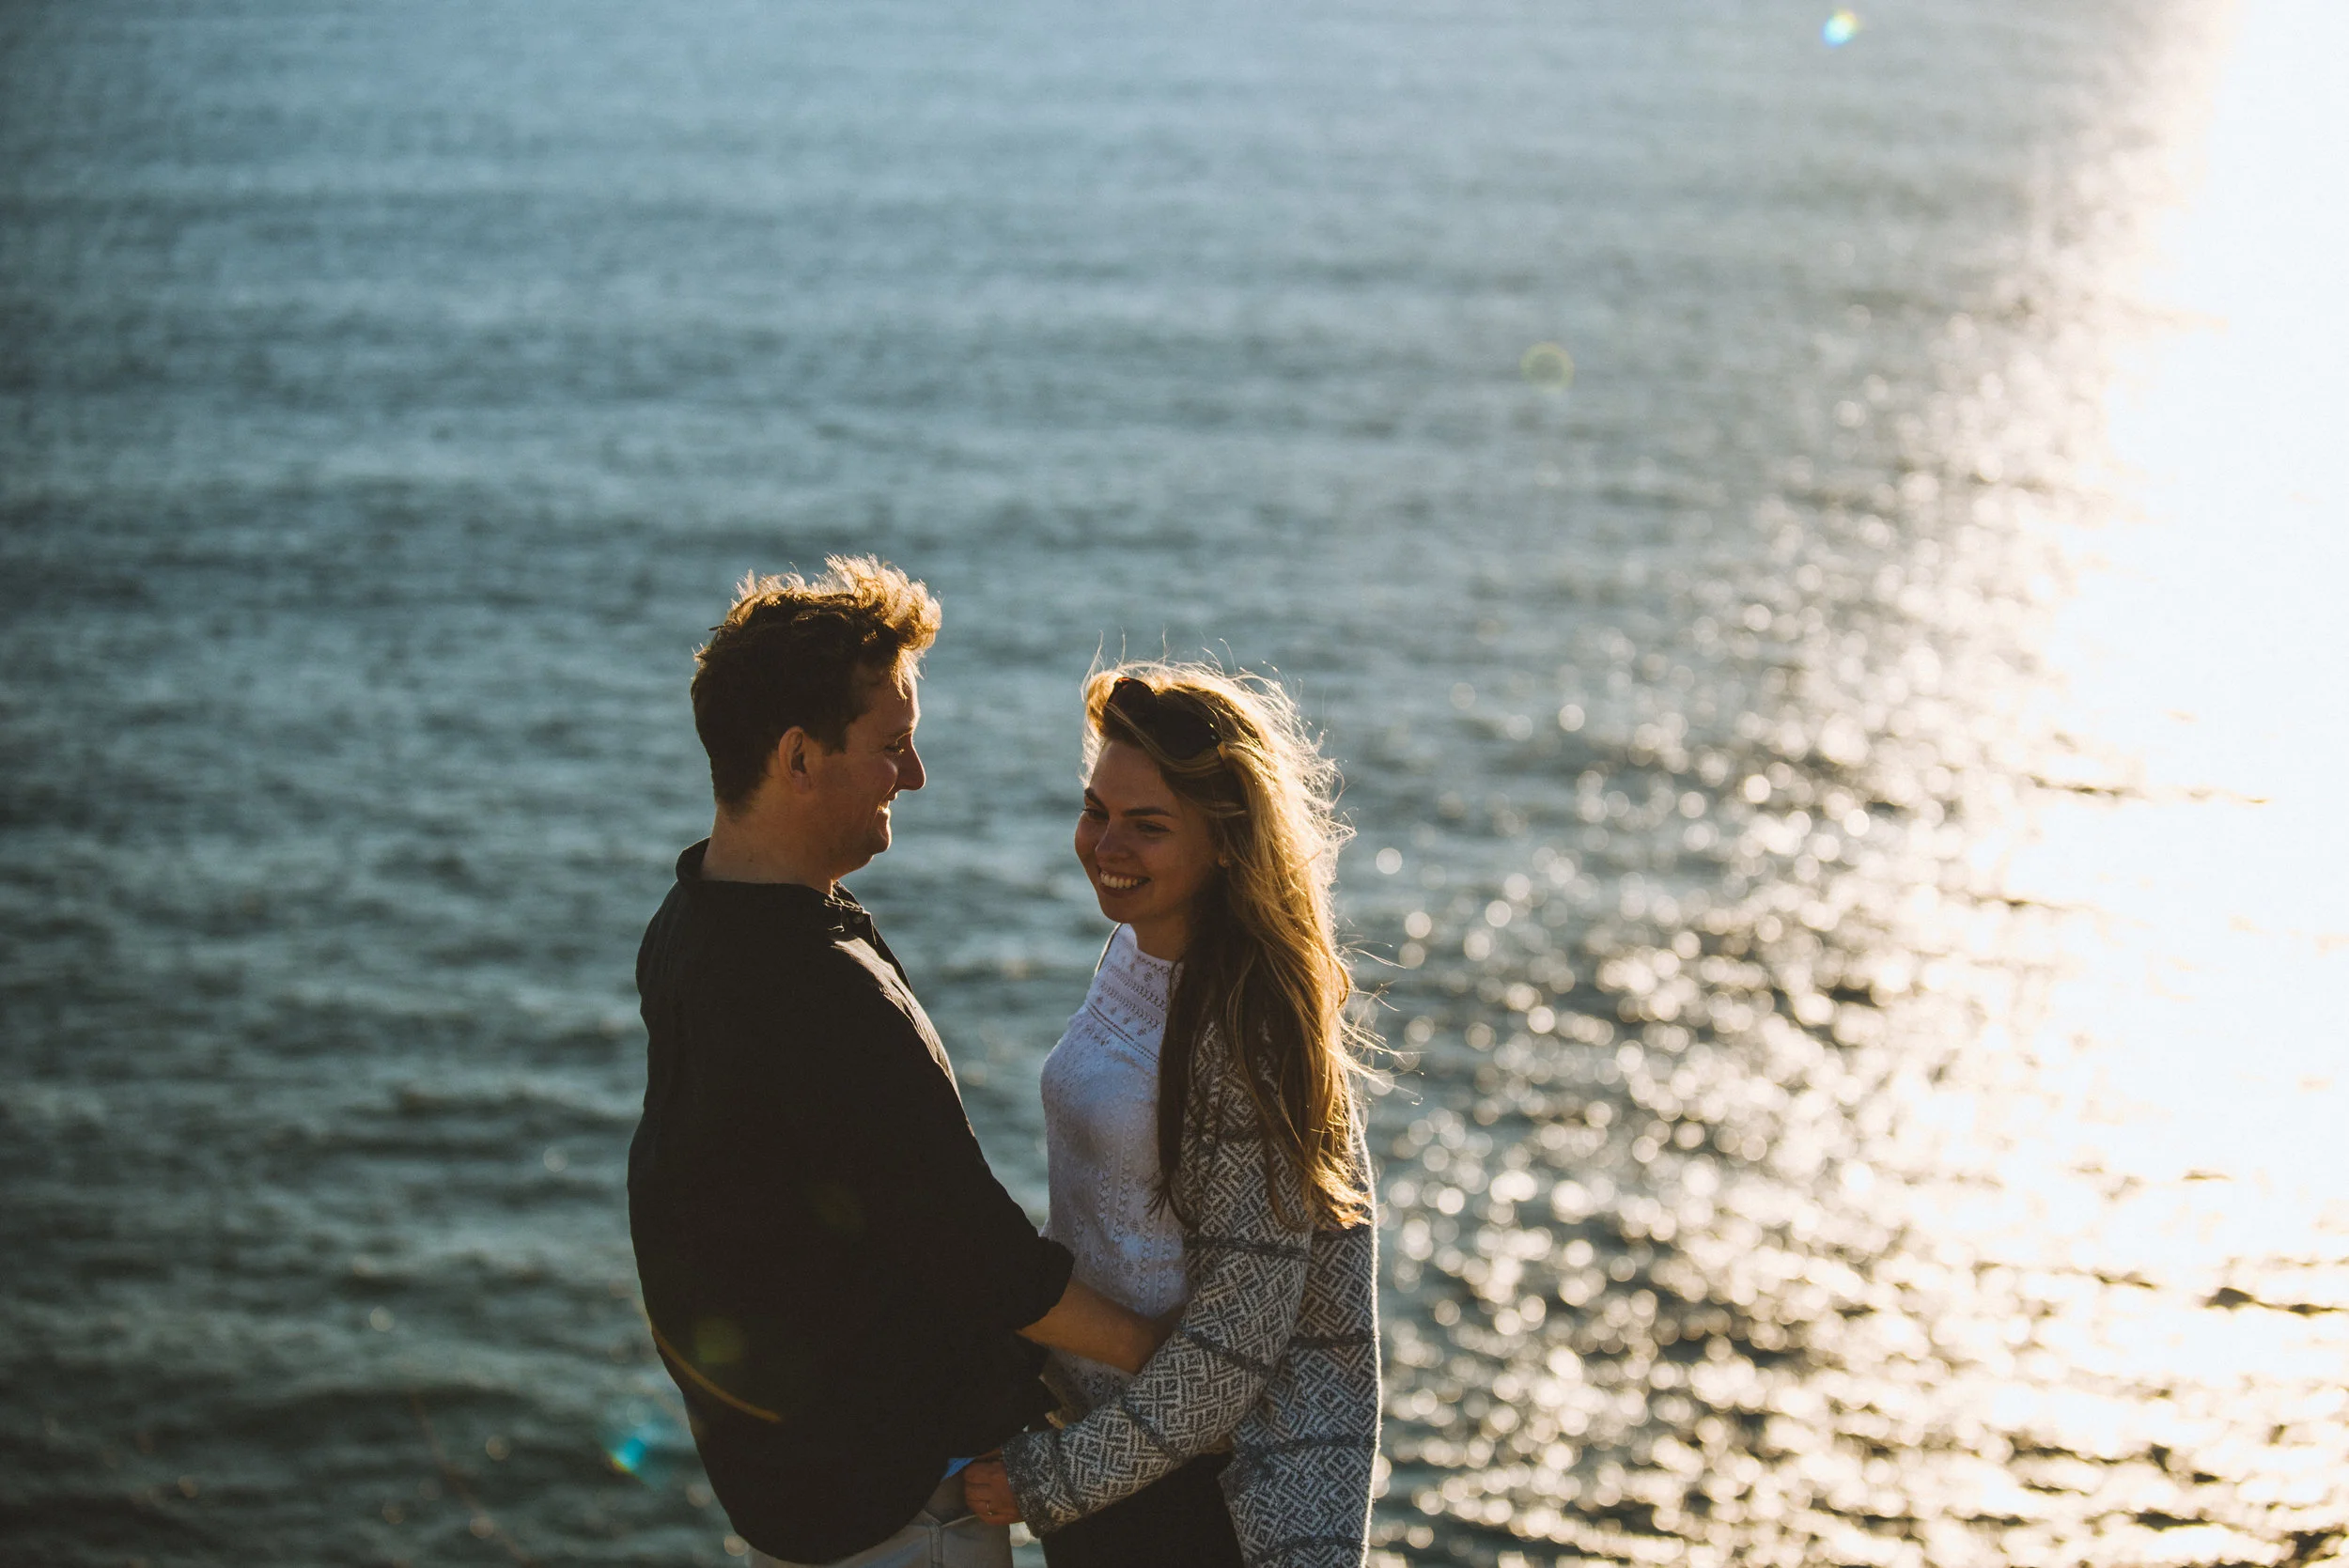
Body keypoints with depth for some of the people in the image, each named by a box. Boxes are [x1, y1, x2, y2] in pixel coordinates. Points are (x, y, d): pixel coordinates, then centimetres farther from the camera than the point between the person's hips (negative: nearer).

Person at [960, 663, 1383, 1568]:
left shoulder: (1249, 1026, -22)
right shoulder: (1135, 957, 2)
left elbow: (1241, 1326, -22)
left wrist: (1052, 1479, -17)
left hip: (1201, 1478, -7)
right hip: (1095, 1424, 7)